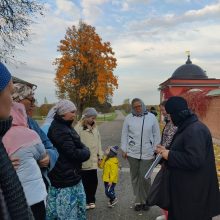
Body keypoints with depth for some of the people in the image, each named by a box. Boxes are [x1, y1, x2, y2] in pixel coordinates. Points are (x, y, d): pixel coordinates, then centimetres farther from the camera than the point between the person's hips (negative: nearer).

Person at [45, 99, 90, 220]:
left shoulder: (64, 126, 11)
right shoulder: (59, 130, -22)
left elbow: (78, 144, 14)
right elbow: (73, 153, -23)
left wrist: (83, 150, -4)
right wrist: (86, 152, -7)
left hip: (71, 175, 10)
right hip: (64, 179, -10)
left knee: (79, 206, 19)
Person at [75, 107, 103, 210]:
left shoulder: (95, 127, 11)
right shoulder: (78, 128, -10)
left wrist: (100, 155, 13)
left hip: (93, 160, 6)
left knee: (93, 181, 11)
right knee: (84, 182, 4)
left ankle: (91, 200, 28)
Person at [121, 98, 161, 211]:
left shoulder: (151, 117, -2)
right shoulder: (128, 118, 0)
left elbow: (156, 135, 3)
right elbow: (124, 135, 5)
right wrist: (124, 149, 2)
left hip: (147, 153, -1)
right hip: (132, 153, 1)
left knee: (145, 178, 0)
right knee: (135, 177, 9)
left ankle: (143, 200, 20)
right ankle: (139, 200, 23)